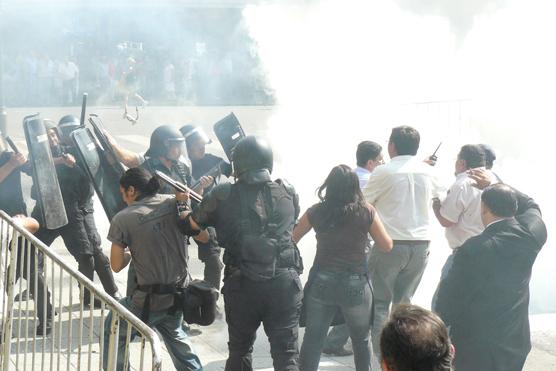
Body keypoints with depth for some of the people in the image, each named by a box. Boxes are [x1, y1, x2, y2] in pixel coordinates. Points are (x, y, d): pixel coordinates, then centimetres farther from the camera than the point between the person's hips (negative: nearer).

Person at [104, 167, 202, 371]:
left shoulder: (122, 219, -13)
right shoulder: (174, 203, -3)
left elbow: (116, 266, -6)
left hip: (149, 299, -5)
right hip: (180, 292, 5)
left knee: (113, 336, 18)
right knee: (174, 332, 33)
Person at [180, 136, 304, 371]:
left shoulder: (223, 196, -4)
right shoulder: (288, 193, 2)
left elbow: (189, 226, 6)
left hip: (242, 285, 0)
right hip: (285, 283, 0)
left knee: (240, 352, 19)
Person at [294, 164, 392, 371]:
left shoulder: (316, 211, -3)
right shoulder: (366, 212, -7)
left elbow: (292, 238, 9)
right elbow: (387, 246, 2)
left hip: (322, 283, 1)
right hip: (356, 285, -1)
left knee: (312, 340, 8)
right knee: (361, 340, 18)